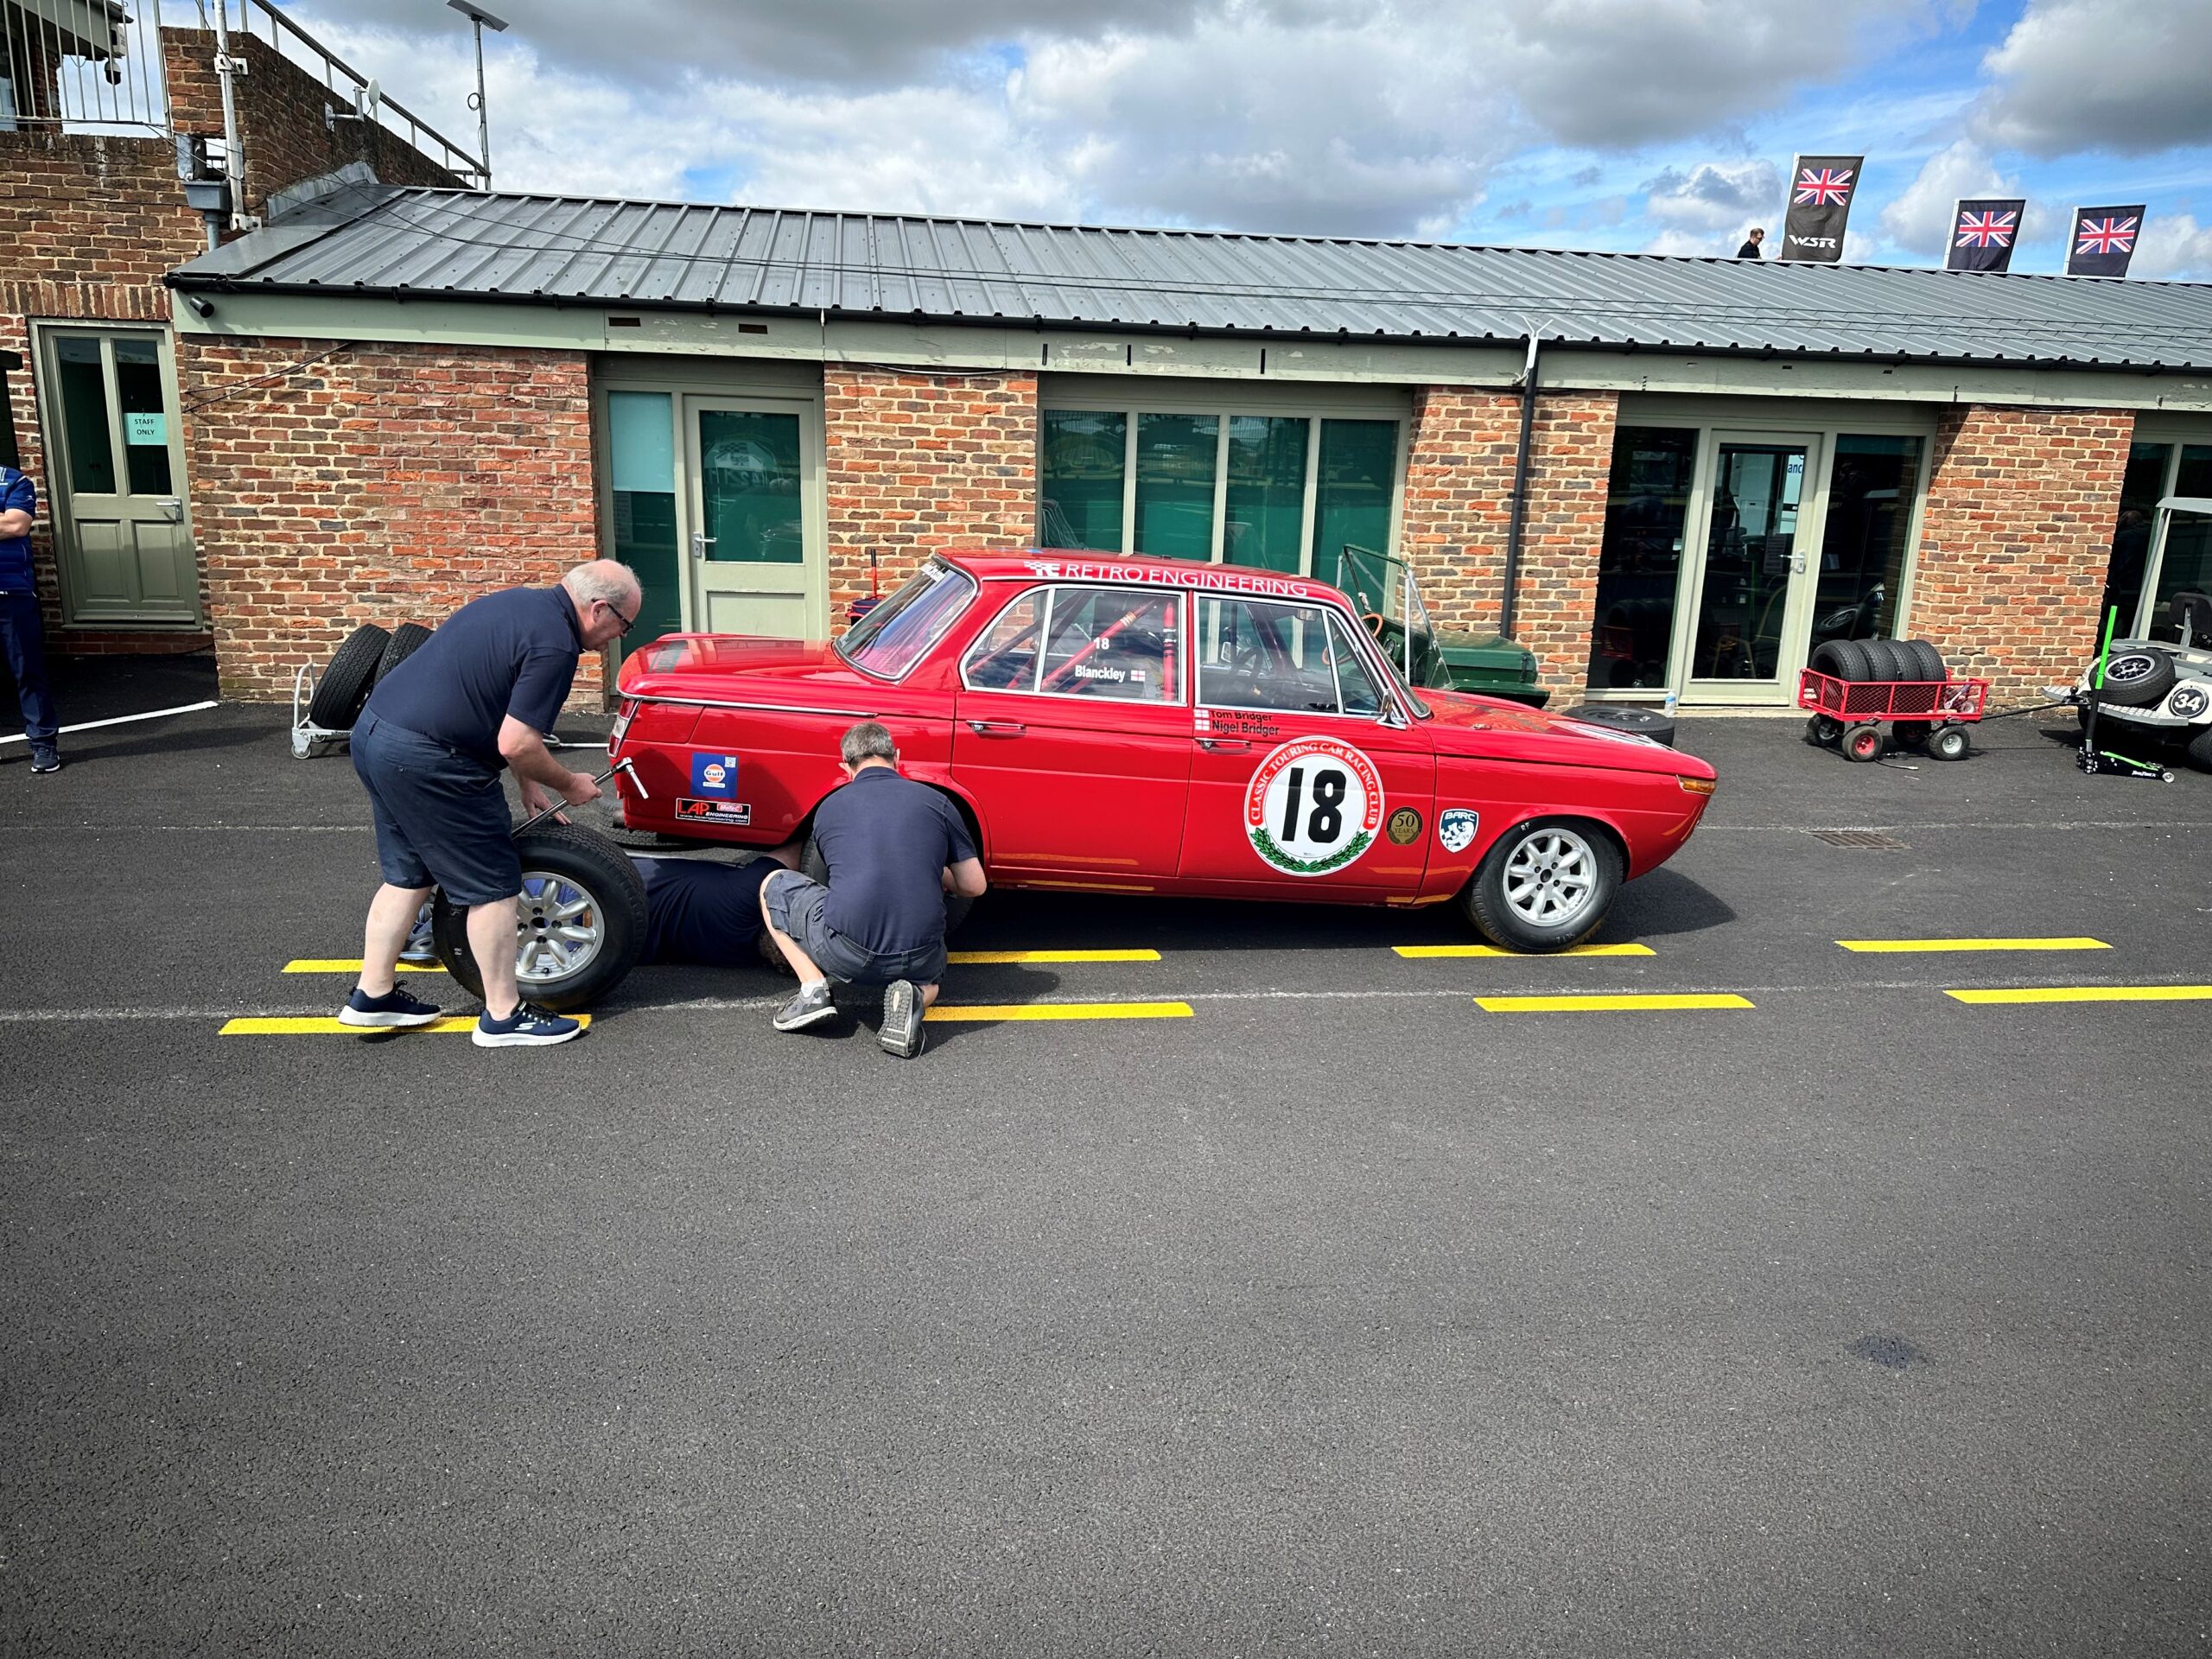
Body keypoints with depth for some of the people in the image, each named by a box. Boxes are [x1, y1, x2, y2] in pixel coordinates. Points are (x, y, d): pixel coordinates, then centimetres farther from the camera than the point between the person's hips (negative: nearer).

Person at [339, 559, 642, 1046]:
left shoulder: (522, 602, 13)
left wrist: (528, 782, 17)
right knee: (493, 885, 2)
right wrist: (569, 784, -2)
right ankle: (503, 1016, 12)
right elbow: (516, 745, -19)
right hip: (425, 762, -10)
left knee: (407, 875, 23)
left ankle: (372, 996, 32)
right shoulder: (554, 644, -17)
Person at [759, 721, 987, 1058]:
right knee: (929, 978, 40)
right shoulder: (936, 802, 8)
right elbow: (974, 887, 13)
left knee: (774, 885, 24)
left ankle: (813, 987, 6)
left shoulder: (829, 807, 11)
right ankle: (911, 997, 2)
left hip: (843, 954, -1)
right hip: (916, 959, 1)